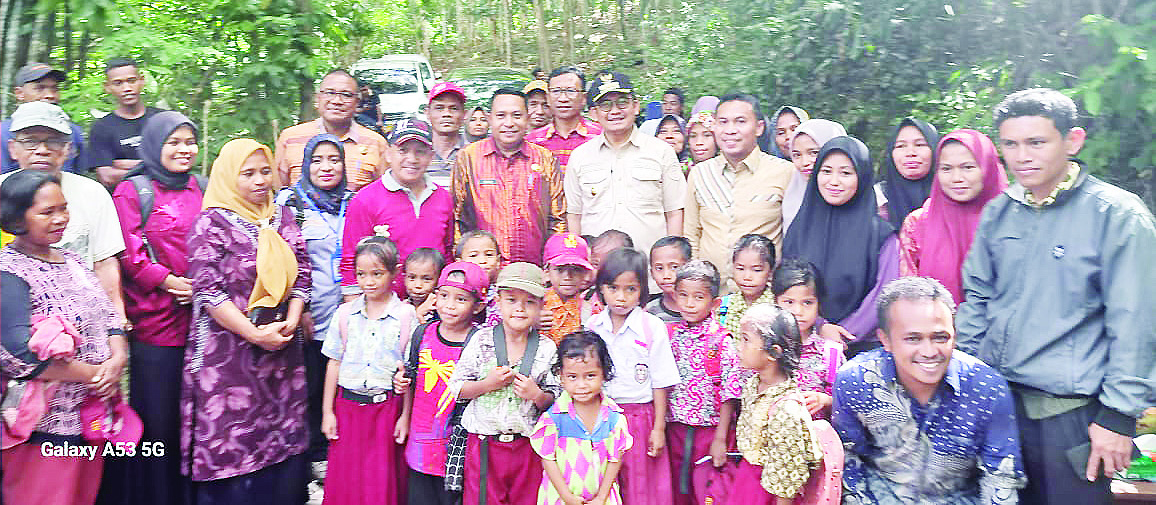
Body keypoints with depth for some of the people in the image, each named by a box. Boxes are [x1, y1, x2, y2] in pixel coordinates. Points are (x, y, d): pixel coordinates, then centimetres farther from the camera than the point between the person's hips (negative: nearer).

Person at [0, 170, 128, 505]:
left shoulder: (71, 260, 13)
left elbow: (108, 314, 11)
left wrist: (117, 358, -9)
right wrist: (91, 374, -16)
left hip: (95, 414, 7)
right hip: (44, 427, -7)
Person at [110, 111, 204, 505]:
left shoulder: (202, 189, 16)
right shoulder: (131, 191, 2)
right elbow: (130, 254, -6)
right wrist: (169, 282, -17)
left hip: (201, 318, 4)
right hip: (155, 322, -4)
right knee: (158, 417, 2)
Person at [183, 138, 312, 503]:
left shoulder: (282, 217, 10)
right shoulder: (211, 222, -5)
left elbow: (301, 274, 10)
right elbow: (208, 291, -11)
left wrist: (291, 323, -5)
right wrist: (255, 334, -13)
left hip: (282, 349, 5)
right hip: (229, 353, -5)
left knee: (282, 442, 9)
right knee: (232, 445, 0)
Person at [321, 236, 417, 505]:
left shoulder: (406, 315, -5)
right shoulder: (345, 313, 3)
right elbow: (334, 364, 8)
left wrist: (405, 415, -4)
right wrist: (327, 411, 6)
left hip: (387, 407, -2)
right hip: (348, 406, 3)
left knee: (382, 482, 4)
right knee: (344, 481, 8)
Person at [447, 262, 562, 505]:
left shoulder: (547, 348, -2)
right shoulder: (481, 341, -4)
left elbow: (555, 400, 4)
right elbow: (456, 387, -1)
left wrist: (536, 395, -16)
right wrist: (488, 384, -15)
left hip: (527, 446, 1)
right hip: (484, 445, -1)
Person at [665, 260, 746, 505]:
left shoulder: (722, 342, -11)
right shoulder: (670, 335, 0)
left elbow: (728, 395, -10)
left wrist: (720, 440, -11)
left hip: (711, 427, -3)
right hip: (675, 427, 4)